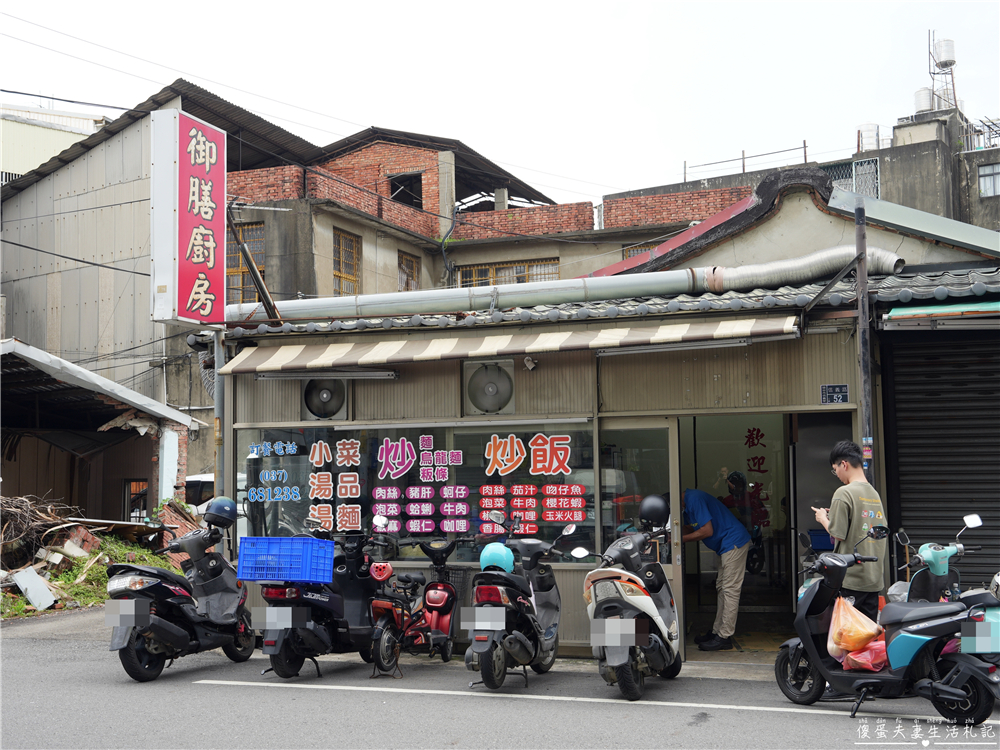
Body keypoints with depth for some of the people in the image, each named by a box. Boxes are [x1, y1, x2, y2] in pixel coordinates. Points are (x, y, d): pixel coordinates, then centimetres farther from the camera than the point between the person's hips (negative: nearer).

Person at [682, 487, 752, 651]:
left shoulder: (694, 499, -20)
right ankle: (717, 631, 19)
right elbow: (689, 528, 19)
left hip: (734, 543, -11)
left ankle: (724, 637, -8)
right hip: (726, 545, 11)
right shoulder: (688, 502, 13)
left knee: (730, 590, -9)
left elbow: (707, 531, -21)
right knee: (722, 588, 13)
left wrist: (681, 539, -14)